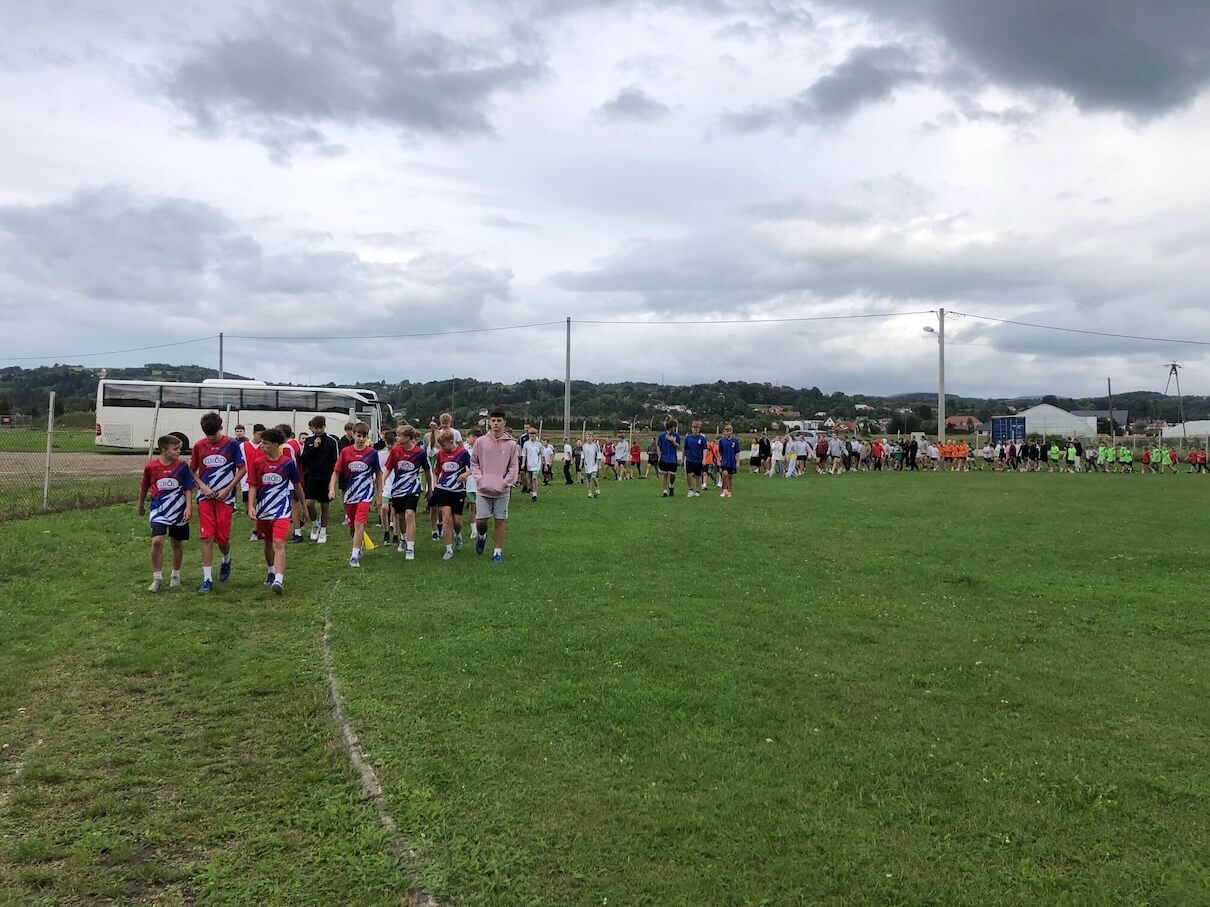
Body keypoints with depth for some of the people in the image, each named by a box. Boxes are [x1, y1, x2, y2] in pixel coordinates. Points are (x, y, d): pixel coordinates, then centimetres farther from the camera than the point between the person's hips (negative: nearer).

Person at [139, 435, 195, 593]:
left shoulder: (182, 466, -7)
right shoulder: (151, 466, -6)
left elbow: (188, 489, -1)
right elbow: (144, 487, 10)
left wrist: (188, 507, -12)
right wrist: (141, 505, 21)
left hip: (179, 511, 1)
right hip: (159, 511, -1)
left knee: (176, 543, 12)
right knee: (157, 541, -15)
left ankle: (175, 576, 30)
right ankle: (157, 578, -1)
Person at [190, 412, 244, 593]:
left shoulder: (232, 444, -5)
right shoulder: (199, 446, 2)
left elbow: (242, 469, -1)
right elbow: (192, 471, 10)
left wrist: (227, 489, -9)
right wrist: (202, 486, -7)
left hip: (225, 497, -2)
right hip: (205, 497, 2)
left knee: (222, 538, 2)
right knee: (207, 538, -4)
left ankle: (226, 561, 35)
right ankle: (207, 579, 0)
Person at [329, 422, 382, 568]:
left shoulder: (372, 453, -3)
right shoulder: (345, 452, 0)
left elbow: (378, 473, 6)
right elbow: (337, 471, 4)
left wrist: (379, 493, 7)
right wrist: (332, 488, -9)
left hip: (366, 493, -3)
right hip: (350, 493, 3)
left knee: (359, 523, -17)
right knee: (351, 526, 15)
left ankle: (354, 556, -14)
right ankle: (358, 549, 40)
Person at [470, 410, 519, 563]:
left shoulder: (510, 444, -2)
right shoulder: (480, 442, 0)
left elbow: (513, 467, 1)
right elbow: (473, 462, 7)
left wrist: (505, 483, -9)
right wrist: (479, 479, -6)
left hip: (502, 491, 0)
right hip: (484, 489, 0)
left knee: (500, 521, 3)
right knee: (480, 520, -2)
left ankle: (498, 552, 14)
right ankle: (482, 536, 31)